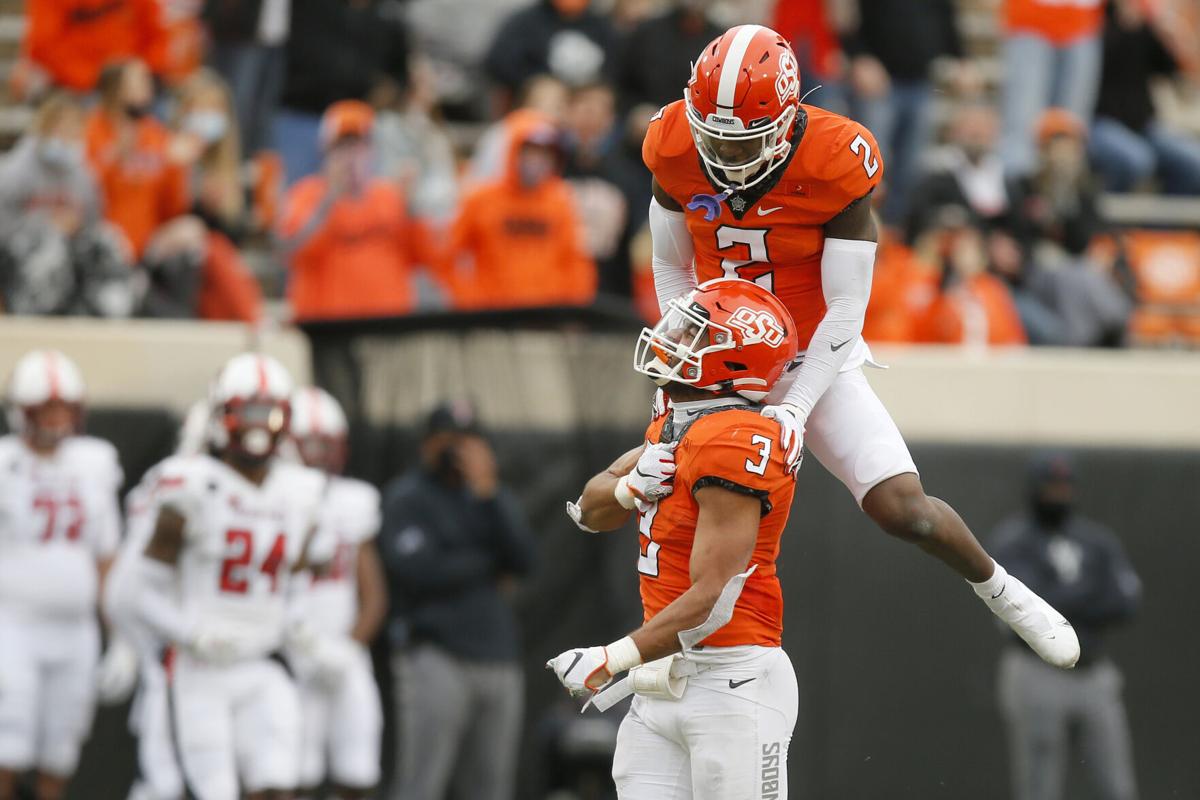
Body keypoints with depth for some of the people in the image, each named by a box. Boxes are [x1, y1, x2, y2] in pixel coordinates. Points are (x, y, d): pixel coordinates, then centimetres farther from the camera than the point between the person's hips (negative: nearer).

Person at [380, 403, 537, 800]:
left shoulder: (491, 497, 16)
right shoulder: (407, 498, -3)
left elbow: (522, 559, -1)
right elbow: (418, 572, -17)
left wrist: (487, 492, -10)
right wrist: (489, 564, -4)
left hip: (499, 660, 6)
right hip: (437, 658, -6)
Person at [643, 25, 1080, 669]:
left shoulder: (836, 163, -24)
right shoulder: (676, 151, -13)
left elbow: (846, 310, -18)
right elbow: (672, 269, 3)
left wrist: (796, 409, -24)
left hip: (817, 362, -3)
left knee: (904, 509, -12)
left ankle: (997, 588, 18)